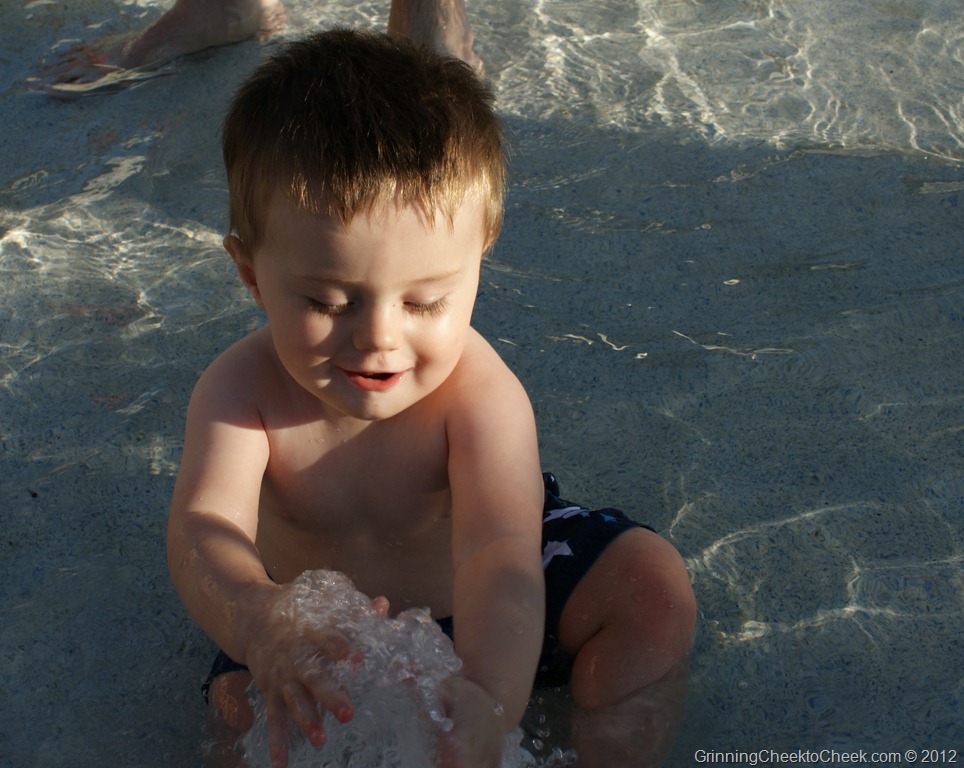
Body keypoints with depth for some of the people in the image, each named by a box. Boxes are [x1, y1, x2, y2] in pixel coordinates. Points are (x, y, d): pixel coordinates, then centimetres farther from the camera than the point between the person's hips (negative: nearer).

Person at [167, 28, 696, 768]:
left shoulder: (478, 394, -32)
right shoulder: (243, 389, -27)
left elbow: (500, 550, -47)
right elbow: (205, 529, -42)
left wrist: (491, 698, -68)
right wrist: (263, 630, -66)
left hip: (473, 605, 0)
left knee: (655, 584, -16)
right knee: (243, 706, -25)